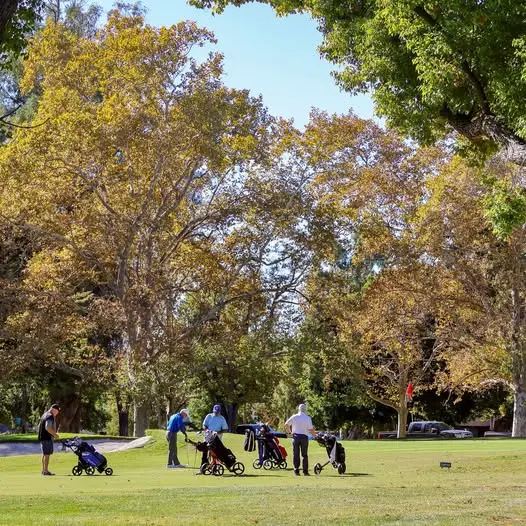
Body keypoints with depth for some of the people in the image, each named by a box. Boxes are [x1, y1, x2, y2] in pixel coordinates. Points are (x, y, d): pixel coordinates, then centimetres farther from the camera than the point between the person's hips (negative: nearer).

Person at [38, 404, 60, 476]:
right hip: (47, 438, -10)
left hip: (42, 437, 10)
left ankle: (44, 470, 23)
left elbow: (39, 426, 25)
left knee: (44, 454, 16)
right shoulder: (50, 416, -15)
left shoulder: (44, 415, 17)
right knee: (47, 454, -8)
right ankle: (46, 471, -9)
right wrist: (55, 434, -17)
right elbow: (47, 427, -26)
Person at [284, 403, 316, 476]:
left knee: (296, 454, 4)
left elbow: (286, 424, 1)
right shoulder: (307, 418, -5)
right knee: (304, 455, 6)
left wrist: (289, 431, 18)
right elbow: (310, 429, -8)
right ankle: (305, 471, 4)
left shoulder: (294, 417, 1)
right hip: (304, 437, -1)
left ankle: (296, 470, 0)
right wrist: (315, 434, 10)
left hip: (295, 436, 1)